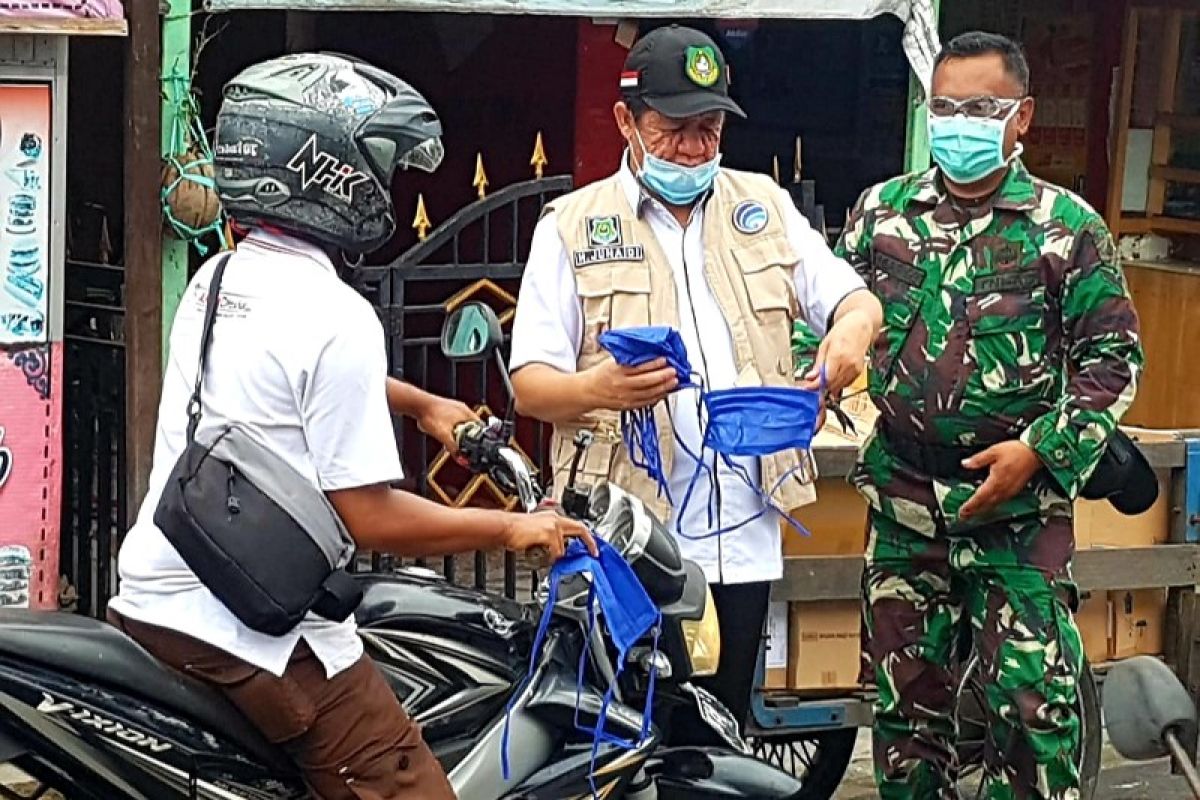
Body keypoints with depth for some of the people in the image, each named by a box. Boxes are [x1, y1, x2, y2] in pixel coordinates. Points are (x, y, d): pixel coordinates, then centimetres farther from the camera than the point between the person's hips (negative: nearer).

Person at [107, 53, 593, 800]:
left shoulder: (213, 281, 10)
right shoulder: (337, 317, -16)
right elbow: (372, 517, -16)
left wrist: (423, 403, 37)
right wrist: (512, 528, -4)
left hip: (147, 601, 9)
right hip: (258, 635, -9)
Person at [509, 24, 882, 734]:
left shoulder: (763, 205, 13)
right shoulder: (572, 227, 2)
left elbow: (851, 296, 12)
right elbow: (530, 384, -4)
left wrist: (854, 327, -13)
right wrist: (595, 390, -27)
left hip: (743, 533, 3)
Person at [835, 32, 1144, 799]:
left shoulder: (1069, 226, -2)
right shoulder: (881, 210, 6)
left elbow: (1113, 357, -2)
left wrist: (1040, 451, -13)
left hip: (1020, 502, -3)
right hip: (906, 497, 3)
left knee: (1036, 705, -6)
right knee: (906, 698, 11)